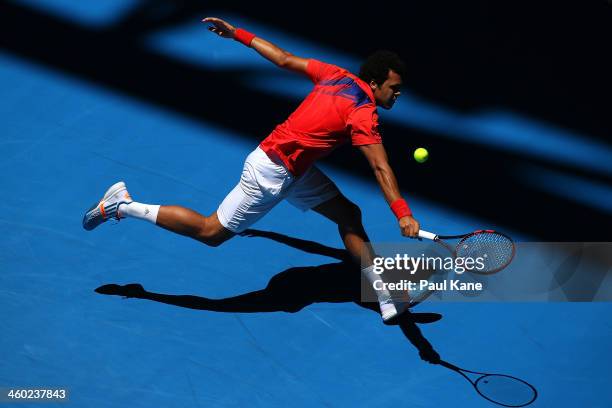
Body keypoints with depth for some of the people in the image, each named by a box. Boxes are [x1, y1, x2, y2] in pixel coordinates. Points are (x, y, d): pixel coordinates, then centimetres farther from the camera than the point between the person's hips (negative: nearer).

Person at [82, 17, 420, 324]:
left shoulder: (336, 75, 1)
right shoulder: (363, 114, -24)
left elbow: (284, 59, 8)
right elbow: (381, 169, -32)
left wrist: (238, 34, 15)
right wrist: (403, 213, -36)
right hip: (271, 173, -10)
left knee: (348, 214, 7)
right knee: (211, 233, 3)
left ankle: (388, 301, 11)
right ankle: (123, 206, 10)